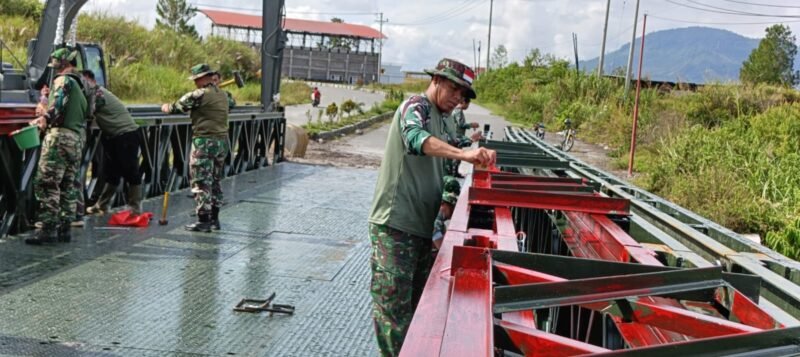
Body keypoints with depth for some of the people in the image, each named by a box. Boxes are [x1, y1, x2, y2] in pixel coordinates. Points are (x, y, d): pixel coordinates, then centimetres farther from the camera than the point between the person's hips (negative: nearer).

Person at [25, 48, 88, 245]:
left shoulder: (63, 80, -2)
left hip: (59, 135, -9)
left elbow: (59, 101, -21)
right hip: (77, 140, 9)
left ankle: (48, 228, -13)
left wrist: (46, 117, -32)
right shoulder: (79, 86, 25)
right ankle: (64, 228, 12)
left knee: (46, 184, -9)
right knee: (68, 186, 11)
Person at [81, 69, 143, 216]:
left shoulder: (98, 93, -14)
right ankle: (102, 206, 20)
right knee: (111, 173, 13)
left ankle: (135, 209, -1)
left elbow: (88, 114, -23)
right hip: (112, 136, 10)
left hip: (127, 134, -10)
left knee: (131, 172, -4)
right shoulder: (94, 93, 13)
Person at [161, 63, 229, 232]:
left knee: (201, 182, -3)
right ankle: (214, 219, 19)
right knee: (215, 181, 15)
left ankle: (203, 221, -3)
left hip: (204, 142, -8)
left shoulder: (199, 94, -12)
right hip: (222, 141, 8)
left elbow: (177, 107, -5)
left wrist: (167, 108, 19)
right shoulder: (223, 95, 12)